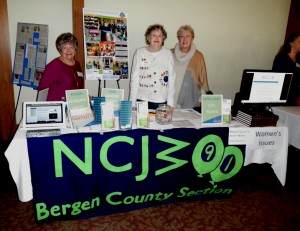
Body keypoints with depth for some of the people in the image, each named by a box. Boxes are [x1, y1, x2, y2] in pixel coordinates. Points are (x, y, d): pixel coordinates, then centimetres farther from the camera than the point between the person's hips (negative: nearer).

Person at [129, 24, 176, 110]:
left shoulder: (167, 53, 4)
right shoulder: (139, 52, 1)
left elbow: (171, 78, 3)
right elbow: (134, 78, 0)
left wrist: (170, 103, -2)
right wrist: (132, 103, -5)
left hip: (161, 101, 1)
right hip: (142, 100, 0)